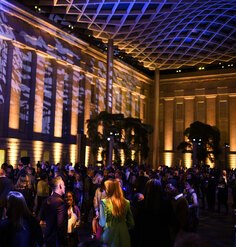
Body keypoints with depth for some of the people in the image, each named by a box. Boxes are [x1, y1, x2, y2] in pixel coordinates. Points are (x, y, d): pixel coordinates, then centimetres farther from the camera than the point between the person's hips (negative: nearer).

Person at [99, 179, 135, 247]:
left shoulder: (104, 202, -13)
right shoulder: (126, 202, -3)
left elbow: (103, 223, -13)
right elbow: (131, 223, 3)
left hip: (110, 236, -3)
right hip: (124, 236, 3)